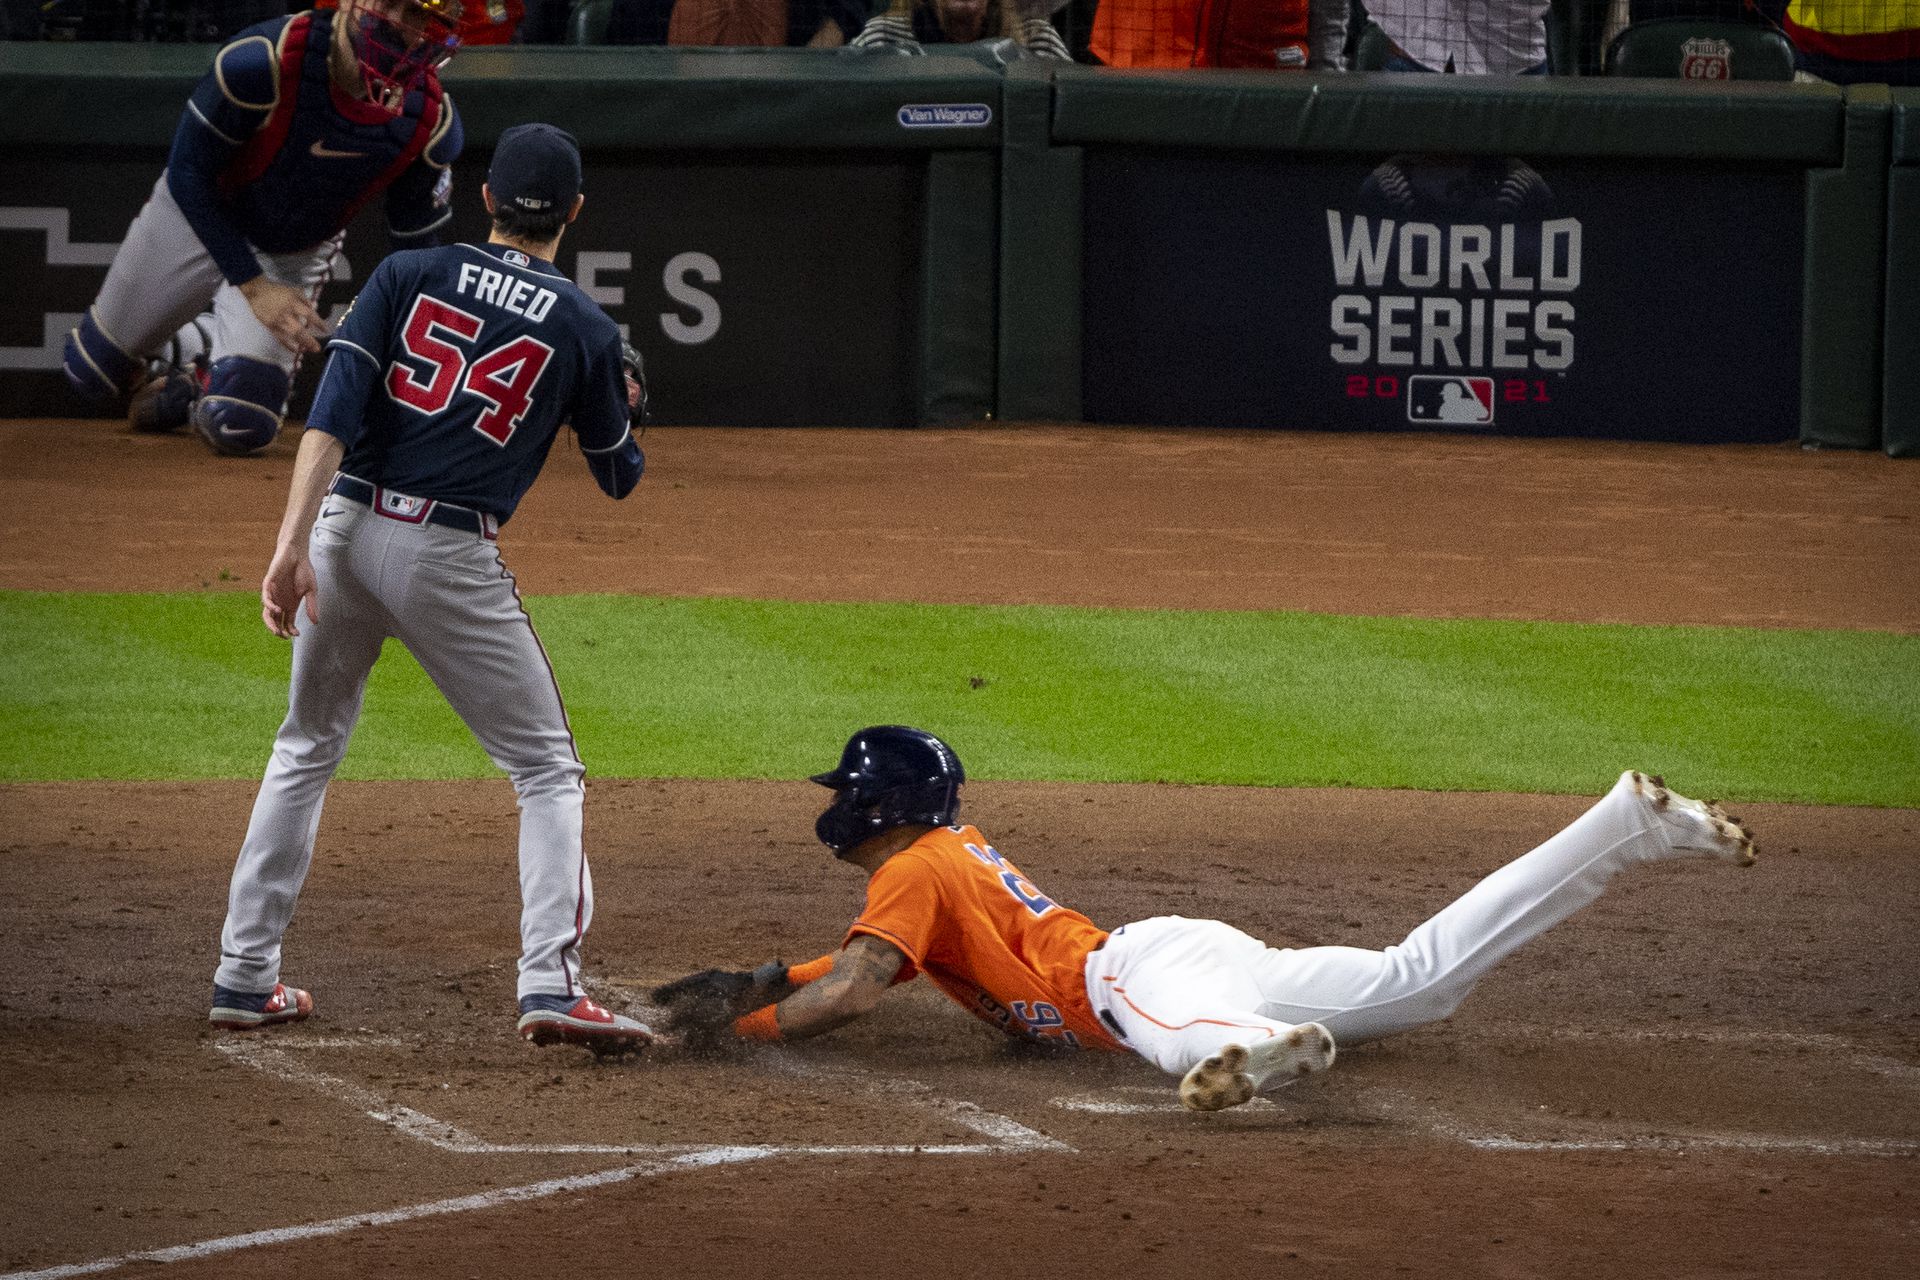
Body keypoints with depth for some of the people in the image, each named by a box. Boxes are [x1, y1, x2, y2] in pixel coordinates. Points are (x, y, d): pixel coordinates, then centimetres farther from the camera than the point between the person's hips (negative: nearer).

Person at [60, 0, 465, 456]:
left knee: (238, 428, -14)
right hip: (197, 215, -1)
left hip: (295, 258, 1)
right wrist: (253, 286, -29)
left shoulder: (433, 124, -25)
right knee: (93, 374, 10)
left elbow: (417, 247, -8)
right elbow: (188, 172, -24)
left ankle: (192, 386, 22)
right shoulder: (264, 60, -35)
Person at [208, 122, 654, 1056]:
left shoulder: (408, 276, 5)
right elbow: (621, 478, 14)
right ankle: (549, 984, -10)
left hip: (344, 526, 3)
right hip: (451, 557, -3)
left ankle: (243, 977, 22)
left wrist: (294, 546, -12)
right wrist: (625, 406, 35)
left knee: (306, 747, 22)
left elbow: (333, 414, -7)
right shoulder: (585, 331, 3)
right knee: (547, 768, 7)